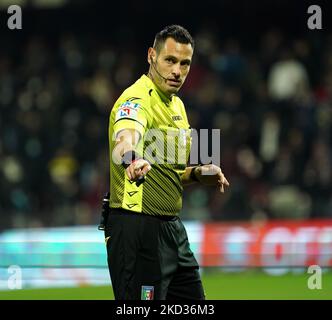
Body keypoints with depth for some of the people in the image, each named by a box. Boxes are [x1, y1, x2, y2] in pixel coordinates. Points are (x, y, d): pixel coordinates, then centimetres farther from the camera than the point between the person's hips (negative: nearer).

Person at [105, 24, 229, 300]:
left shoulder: (177, 105, 14)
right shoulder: (137, 98, -15)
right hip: (137, 228, -9)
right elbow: (124, 138, -40)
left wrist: (197, 173, 6)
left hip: (172, 228, 9)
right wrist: (134, 160, -61)